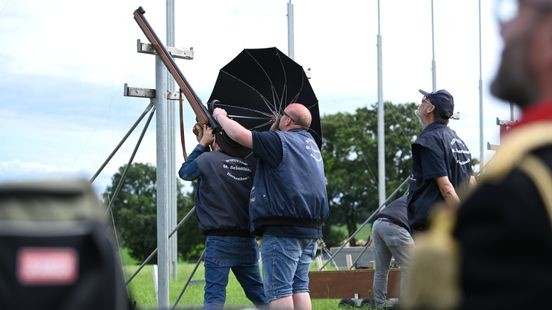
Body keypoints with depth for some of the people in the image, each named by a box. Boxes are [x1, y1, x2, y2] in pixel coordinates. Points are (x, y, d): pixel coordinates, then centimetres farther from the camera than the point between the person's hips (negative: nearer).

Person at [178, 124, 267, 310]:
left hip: (220, 240, -5)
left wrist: (202, 144, 16)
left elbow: (184, 172, 11)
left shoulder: (208, 160, -7)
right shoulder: (250, 164, 3)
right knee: (258, 294, 14)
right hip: (248, 241, 5)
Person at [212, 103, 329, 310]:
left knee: (279, 290, -7)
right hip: (310, 229, 9)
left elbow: (239, 135, -10)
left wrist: (221, 116, 5)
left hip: (284, 229, -9)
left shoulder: (280, 140, -9)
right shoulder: (310, 144, 18)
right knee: (299, 287, 10)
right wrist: (274, 128, 28)